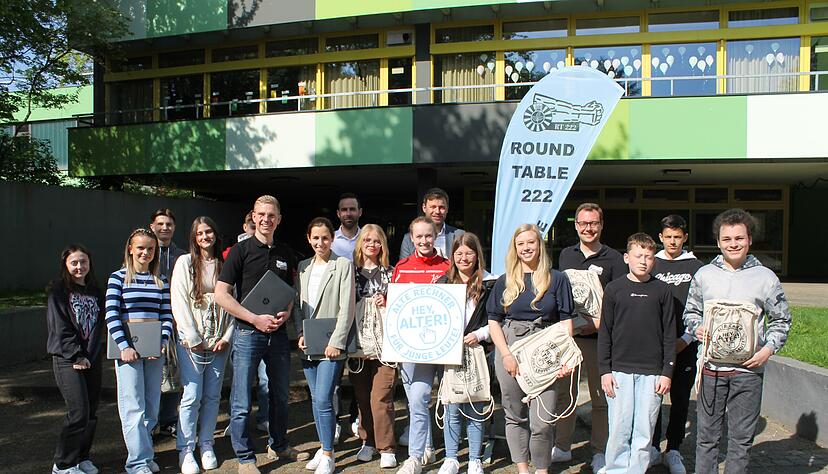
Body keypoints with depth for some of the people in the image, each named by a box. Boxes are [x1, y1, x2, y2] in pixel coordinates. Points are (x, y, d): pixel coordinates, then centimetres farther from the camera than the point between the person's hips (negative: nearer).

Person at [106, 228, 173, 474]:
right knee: (133, 407, -4)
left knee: (152, 406, 10)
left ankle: (143, 453, 24)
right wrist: (124, 346, -16)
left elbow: (167, 315, 6)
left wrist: (162, 342, -9)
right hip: (128, 348, -4)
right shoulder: (118, 277, 0)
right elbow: (111, 315, -8)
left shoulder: (161, 280, 9)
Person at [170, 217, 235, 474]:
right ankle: (185, 450, 10)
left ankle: (206, 445, 22)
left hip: (219, 342, 2)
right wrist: (194, 339, -9)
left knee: (213, 396, 9)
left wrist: (226, 337, -3)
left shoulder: (225, 265, 6)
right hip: (191, 343, -2)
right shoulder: (185, 263, 0)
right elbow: (179, 303, -5)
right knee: (192, 396, -3)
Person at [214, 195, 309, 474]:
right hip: (248, 333, -4)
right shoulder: (241, 250, -4)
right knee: (242, 403, 1)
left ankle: (278, 446, 35)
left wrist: (286, 313, -4)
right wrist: (255, 319, -16)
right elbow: (221, 295, -9)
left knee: (280, 396, 17)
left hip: (278, 333, 5)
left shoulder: (286, 254, 9)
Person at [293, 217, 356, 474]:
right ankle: (324, 447, 28)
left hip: (331, 344, -5)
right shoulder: (303, 266, 12)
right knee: (315, 398, 13)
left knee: (323, 399, -9)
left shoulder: (343, 265, -5)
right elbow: (297, 304, 13)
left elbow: (347, 308, -9)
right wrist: (300, 334, 0)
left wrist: (336, 342, -14)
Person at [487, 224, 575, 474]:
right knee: (515, 415, 11)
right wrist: (506, 355, -6)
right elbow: (494, 321, 6)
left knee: (542, 421, -4)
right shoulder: (505, 282, 8)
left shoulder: (557, 279, 4)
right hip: (510, 350, 2)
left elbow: (565, 321, 2)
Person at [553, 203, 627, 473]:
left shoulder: (613, 258, 0)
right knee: (563, 392, 10)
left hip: (598, 336, -4)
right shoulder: (565, 255, 13)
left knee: (601, 396, 5)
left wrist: (598, 323, -16)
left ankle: (599, 452, 18)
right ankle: (562, 447, 23)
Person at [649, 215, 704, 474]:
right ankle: (653, 447, 18)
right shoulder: (651, 265, 6)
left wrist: (686, 339, -6)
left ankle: (673, 450, 17)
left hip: (684, 344, 0)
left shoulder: (696, 266, 4)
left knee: (680, 398, 5)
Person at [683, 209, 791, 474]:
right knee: (707, 433, 9)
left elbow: (781, 320, 8)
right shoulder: (704, 275, 6)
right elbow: (691, 311, 15)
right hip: (711, 365, 1)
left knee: (741, 437, 7)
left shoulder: (765, 277, 2)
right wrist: (697, 328, -5)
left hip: (748, 367, -1)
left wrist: (769, 348, -6)